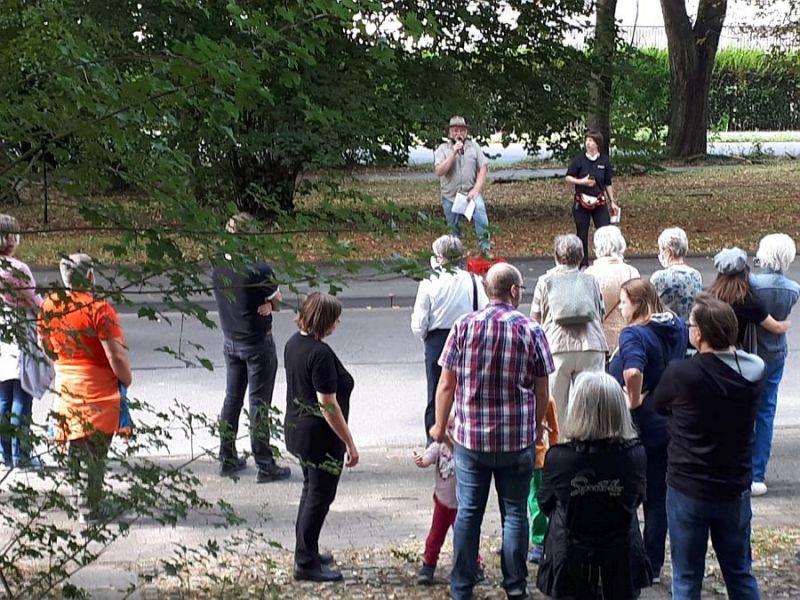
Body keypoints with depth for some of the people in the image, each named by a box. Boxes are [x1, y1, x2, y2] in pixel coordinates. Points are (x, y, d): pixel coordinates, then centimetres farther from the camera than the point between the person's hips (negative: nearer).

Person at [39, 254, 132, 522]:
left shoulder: (48, 306, 0)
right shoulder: (99, 309, -20)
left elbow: (45, 346, 13)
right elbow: (117, 355, -21)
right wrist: (126, 380, -4)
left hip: (65, 387, 6)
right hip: (98, 391, -6)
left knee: (75, 449, 19)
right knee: (95, 452, 4)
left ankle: (80, 500, 28)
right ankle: (90, 508, 10)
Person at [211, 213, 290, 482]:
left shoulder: (217, 269, -3)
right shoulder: (260, 270, -22)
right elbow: (277, 303, -10)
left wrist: (262, 304, -3)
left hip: (230, 341, 6)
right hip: (258, 343, -6)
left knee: (232, 399, 17)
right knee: (260, 403, 0)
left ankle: (227, 459, 24)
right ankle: (265, 466, 5)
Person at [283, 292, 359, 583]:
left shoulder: (293, 342, 3)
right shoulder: (321, 354, -25)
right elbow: (328, 406, -25)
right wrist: (350, 444, -17)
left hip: (296, 430, 9)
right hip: (320, 436, -9)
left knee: (311, 490, 22)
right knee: (320, 496, 2)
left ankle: (306, 553, 33)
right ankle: (306, 564, 10)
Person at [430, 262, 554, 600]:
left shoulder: (464, 327, -5)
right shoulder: (531, 331, -6)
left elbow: (446, 385, -2)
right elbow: (542, 391, 0)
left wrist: (440, 426, 12)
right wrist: (538, 427, 17)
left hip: (470, 437, 1)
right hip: (518, 439, -1)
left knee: (468, 512, 9)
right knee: (515, 512, 11)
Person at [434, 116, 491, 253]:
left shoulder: (474, 147, 4)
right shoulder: (442, 149, 3)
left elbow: (483, 169, -1)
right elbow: (439, 171, -12)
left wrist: (476, 190, -14)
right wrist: (454, 153, -17)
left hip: (470, 192, -1)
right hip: (450, 196, 1)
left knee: (480, 209, -30)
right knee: (454, 229, 9)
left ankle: (485, 247, -28)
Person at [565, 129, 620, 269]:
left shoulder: (604, 161, 1)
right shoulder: (579, 159, -4)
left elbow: (608, 184, 9)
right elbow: (568, 178, -1)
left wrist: (613, 202, 8)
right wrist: (581, 182, -17)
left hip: (600, 202, 1)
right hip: (581, 202, -1)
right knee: (582, 234, 5)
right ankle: (583, 264, 16)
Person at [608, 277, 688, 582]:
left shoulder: (633, 334, -21)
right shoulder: (678, 327, 3)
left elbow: (632, 371, -39)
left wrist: (634, 400, -21)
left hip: (638, 423, -7)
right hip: (670, 422, 7)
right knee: (658, 497, 15)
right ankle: (653, 566, 22)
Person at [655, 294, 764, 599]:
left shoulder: (680, 374, -20)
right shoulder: (754, 372, -7)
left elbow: (658, 405, -1)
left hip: (688, 490, -4)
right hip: (735, 490, 4)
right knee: (740, 573, 18)